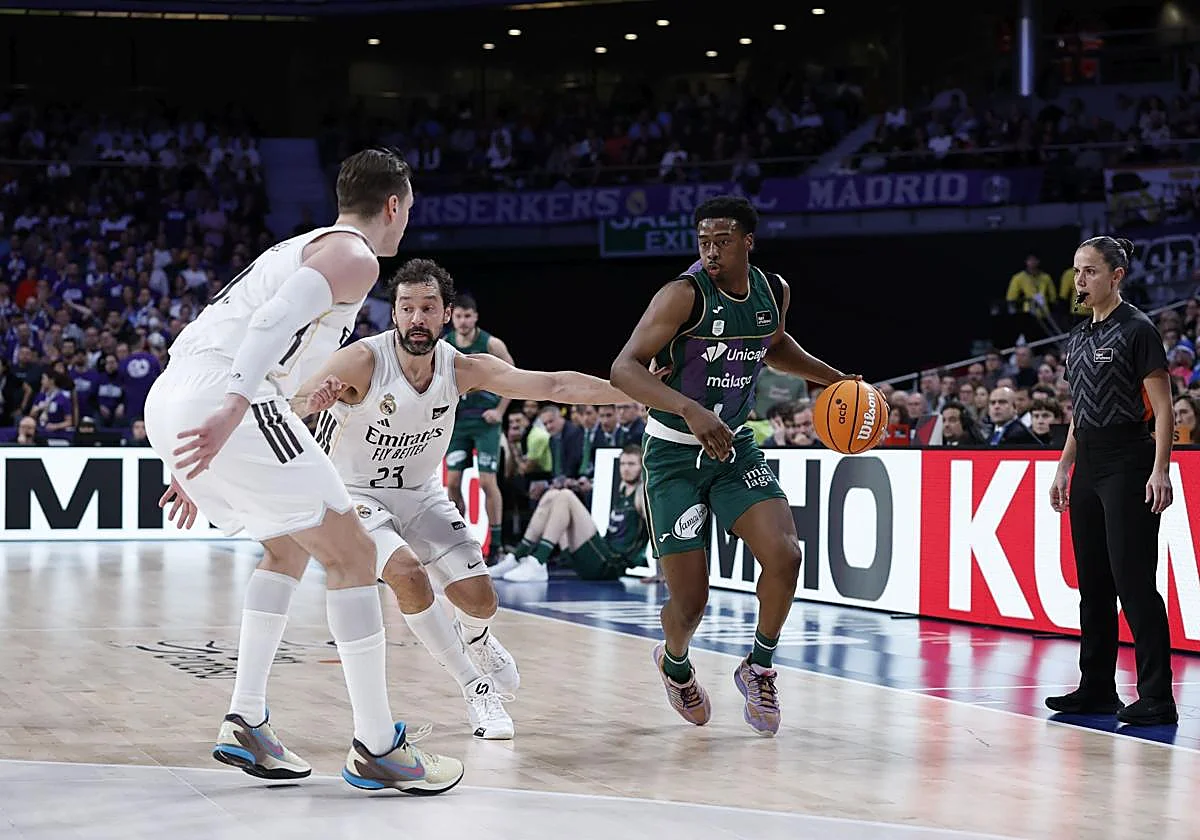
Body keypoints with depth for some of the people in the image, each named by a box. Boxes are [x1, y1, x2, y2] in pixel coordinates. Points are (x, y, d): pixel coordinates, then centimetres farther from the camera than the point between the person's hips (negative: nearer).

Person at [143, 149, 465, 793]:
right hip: (218, 399, -10)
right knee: (350, 552, -2)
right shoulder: (354, 256, 1)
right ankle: (376, 748, -1)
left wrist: (198, 465, 35)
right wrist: (232, 410, -31)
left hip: (168, 404, 10)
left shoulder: (300, 248, 31)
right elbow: (275, 320, -18)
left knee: (288, 546, 25)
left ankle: (245, 723, 19)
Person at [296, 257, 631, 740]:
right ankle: (476, 690, -7)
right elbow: (291, 404, -41)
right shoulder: (363, 361, -27)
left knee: (479, 599, -5)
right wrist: (316, 395, -66)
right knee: (407, 574, -28)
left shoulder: (464, 369, -15)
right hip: (355, 494, -4)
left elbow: (554, 385, -18)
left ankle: (474, 640, 36)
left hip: (420, 493, 4)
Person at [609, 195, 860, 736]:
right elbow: (624, 369, -31)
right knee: (690, 600, -5)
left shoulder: (774, 292, -1)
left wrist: (830, 377, 13)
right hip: (674, 456, -4)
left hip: (734, 448, 4)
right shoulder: (685, 295, -21)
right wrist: (691, 410, -44)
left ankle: (758, 669, 7)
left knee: (784, 555, -18)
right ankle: (675, 663, 32)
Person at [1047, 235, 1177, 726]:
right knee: (1092, 583, 10)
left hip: (1128, 464, -8)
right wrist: (1063, 468, 18)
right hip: (1088, 466, 8)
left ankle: (1156, 697, -8)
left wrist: (1160, 470, -20)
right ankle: (1097, 689, 18)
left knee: (1134, 581, -10)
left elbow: (1163, 410, -12)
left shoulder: (1137, 330, -8)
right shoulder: (1078, 338, 15)